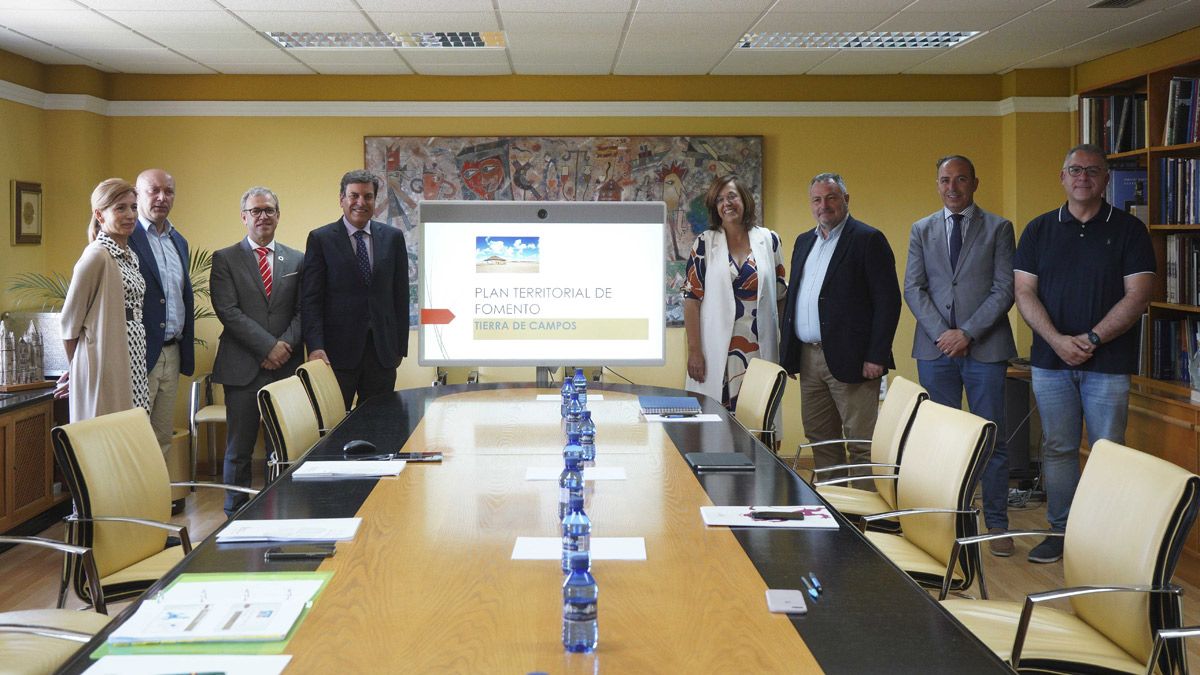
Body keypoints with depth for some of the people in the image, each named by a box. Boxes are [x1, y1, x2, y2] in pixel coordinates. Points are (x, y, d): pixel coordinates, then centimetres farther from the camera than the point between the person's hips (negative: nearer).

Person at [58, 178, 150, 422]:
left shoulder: (130, 256, 14)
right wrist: (76, 370, 5)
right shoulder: (97, 256, -11)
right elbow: (70, 321, -8)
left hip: (133, 364, 8)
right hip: (107, 364, -8)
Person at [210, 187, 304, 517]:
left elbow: (303, 312, 8)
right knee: (239, 451, 1)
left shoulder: (297, 260, 13)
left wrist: (285, 346, -9)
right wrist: (268, 346, -13)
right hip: (243, 367, -2)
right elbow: (227, 311, -6)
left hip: (287, 366, 2)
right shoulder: (224, 259, 4)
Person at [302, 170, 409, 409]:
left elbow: (401, 295, 10)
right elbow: (310, 299, -5)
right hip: (338, 351, -2)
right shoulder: (320, 239, 0)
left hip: (383, 350, 3)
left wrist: (400, 346, 6)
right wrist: (315, 347, -16)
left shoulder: (393, 237, 8)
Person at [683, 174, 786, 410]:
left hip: (760, 349, 2)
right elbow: (692, 297, -2)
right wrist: (694, 351, -7)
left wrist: (783, 345, 7)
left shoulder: (768, 240, 8)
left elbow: (780, 295, 12)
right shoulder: (705, 243, 2)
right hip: (717, 350, -2)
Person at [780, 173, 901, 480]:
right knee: (820, 440, 12)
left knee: (862, 442, -5)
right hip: (808, 359, 7)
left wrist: (876, 357, -16)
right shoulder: (804, 242, 17)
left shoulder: (868, 240, -6)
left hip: (850, 361, -7)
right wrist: (787, 352, 13)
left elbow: (888, 301, -10)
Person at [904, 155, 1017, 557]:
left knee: (992, 440, 0)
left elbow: (1004, 290, -3)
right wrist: (941, 333, -8)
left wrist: (967, 332, -12)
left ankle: (996, 523, 8)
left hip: (984, 346, -2)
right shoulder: (922, 230, 12)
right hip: (935, 347, 2)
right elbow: (912, 288, 5)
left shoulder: (998, 229, 4)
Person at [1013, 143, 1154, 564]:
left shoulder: (1128, 230, 2)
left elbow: (1137, 296, -5)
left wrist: (1092, 339, -13)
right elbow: (1024, 292, 3)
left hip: (1108, 361, -2)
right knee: (1057, 449, 7)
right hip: (1050, 360, 2)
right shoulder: (1039, 230, 9)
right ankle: (1060, 532, 17)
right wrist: (1057, 340, -11)